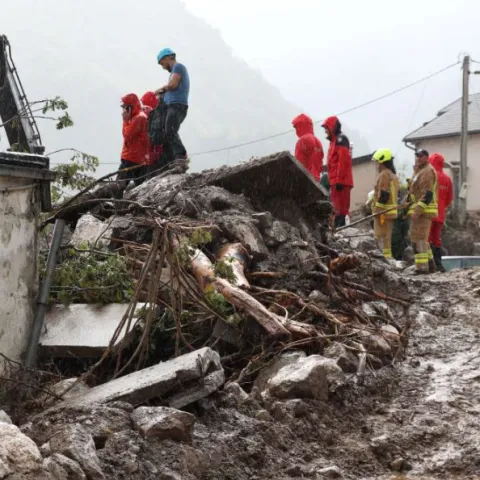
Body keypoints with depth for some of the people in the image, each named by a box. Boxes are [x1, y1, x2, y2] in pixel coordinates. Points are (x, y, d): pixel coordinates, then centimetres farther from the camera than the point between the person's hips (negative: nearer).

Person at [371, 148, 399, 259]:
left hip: (383, 212, -10)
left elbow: (383, 194, -20)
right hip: (391, 212, 10)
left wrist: (379, 212, -21)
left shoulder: (384, 174, -12)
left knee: (382, 238, -9)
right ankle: (388, 258, 16)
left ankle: (385, 257, -12)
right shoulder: (393, 175, 19)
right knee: (387, 238, 14)